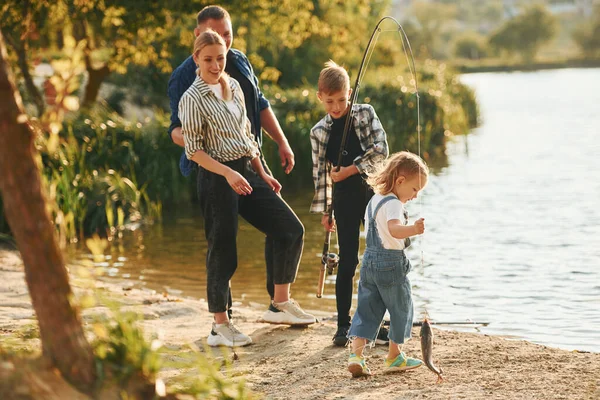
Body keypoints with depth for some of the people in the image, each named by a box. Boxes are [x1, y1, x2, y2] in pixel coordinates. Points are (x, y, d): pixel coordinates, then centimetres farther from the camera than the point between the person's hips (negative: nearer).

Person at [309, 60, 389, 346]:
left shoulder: (365, 114, 2)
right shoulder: (319, 132, 4)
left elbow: (381, 149, -7)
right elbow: (320, 173, 7)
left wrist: (351, 169, -11)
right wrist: (324, 210, 6)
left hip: (373, 189, 0)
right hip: (345, 196, 0)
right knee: (348, 260, -2)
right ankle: (343, 324, 6)